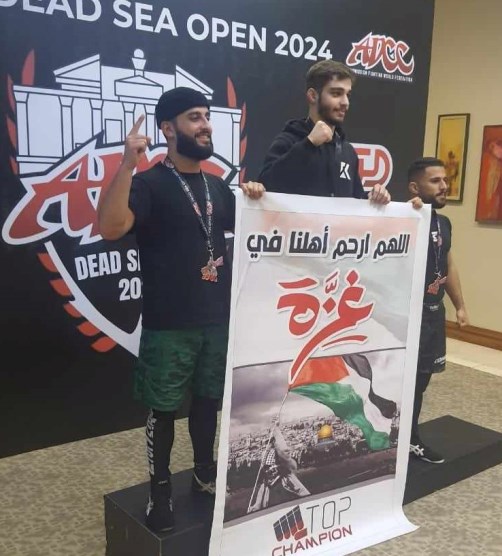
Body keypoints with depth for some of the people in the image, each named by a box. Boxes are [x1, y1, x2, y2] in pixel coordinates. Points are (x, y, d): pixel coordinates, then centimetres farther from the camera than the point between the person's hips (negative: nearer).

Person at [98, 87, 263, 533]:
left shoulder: (217, 186, 11)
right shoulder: (149, 183, -9)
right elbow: (110, 228, -25)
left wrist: (254, 200, 3)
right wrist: (128, 165, -33)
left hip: (218, 318, 6)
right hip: (168, 323, -6)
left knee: (208, 399, 18)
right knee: (163, 408, 6)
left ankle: (205, 471, 38)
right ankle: (160, 488, 24)